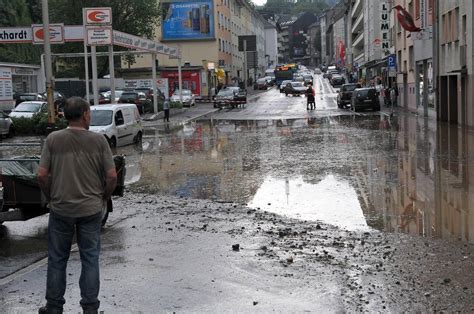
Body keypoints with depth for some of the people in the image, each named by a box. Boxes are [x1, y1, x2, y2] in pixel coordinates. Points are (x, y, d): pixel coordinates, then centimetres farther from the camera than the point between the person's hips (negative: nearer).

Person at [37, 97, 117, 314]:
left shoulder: (53, 139, -6)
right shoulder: (98, 140, -7)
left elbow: (42, 175, -7)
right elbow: (112, 176, -7)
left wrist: (50, 197, 9)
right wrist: (104, 198, 9)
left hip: (60, 209, 1)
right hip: (91, 209, -1)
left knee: (57, 259, 14)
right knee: (90, 259, 10)